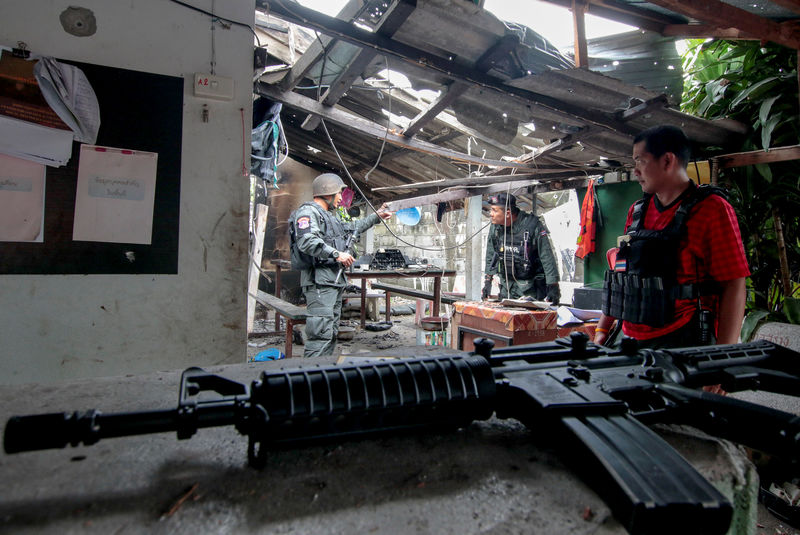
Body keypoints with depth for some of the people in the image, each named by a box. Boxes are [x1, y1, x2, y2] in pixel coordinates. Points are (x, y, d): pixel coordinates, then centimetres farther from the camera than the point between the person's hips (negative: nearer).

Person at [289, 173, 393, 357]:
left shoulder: (330, 216, 25)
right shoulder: (308, 212, -7)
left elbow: (353, 227, 38)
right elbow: (307, 241, -23)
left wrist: (376, 216, 41)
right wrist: (336, 254, -24)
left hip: (335, 280, 10)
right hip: (319, 281, -10)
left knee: (331, 333, 12)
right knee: (321, 333, -15)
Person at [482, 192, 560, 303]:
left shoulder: (532, 225, -17)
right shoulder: (495, 228, -1)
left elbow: (547, 257, -16)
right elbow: (490, 257, 8)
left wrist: (553, 287, -18)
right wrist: (487, 284, 5)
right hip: (507, 285, 5)